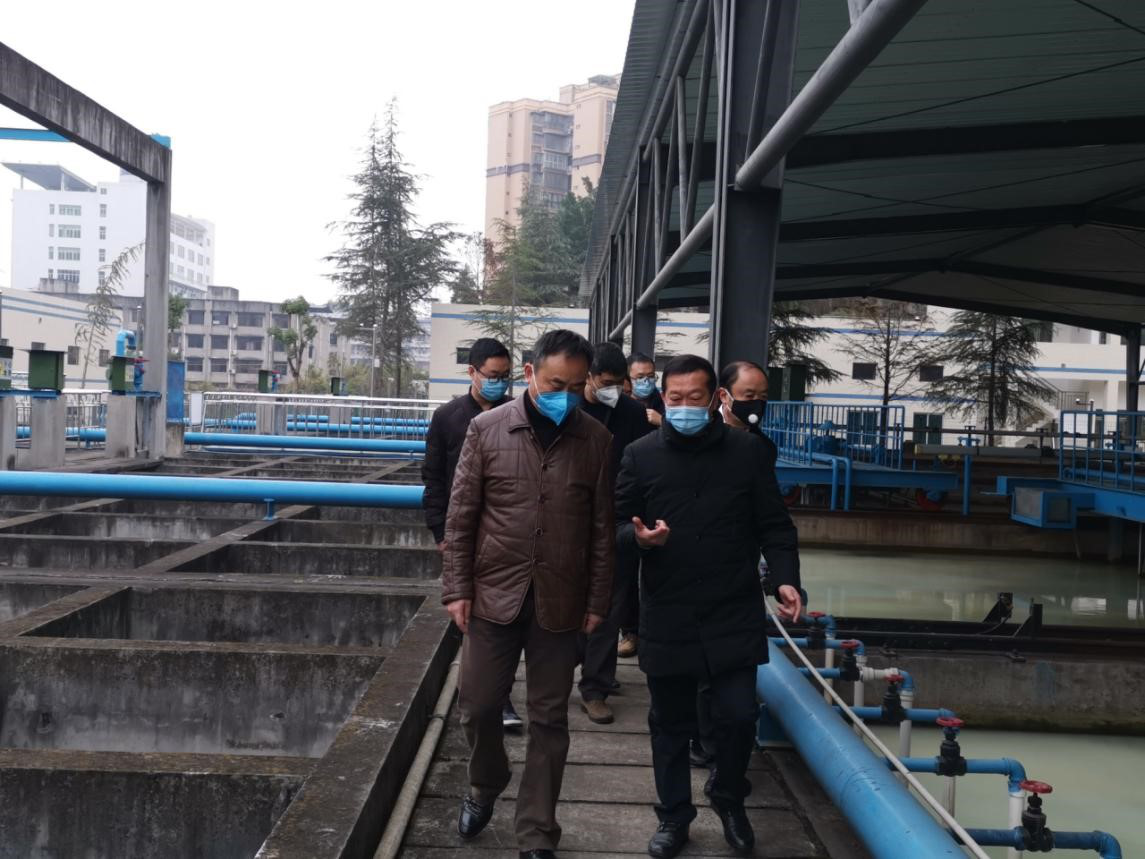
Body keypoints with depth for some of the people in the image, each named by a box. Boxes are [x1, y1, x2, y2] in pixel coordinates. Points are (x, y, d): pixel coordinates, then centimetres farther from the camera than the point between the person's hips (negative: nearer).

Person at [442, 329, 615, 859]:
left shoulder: (596, 441, -2)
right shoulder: (487, 429, -3)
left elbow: (602, 529, 1)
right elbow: (461, 517, 0)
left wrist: (598, 601, 1)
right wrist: (456, 588, -4)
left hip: (559, 603, 0)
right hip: (494, 595, 0)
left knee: (549, 720, 8)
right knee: (478, 706, 8)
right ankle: (485, 786, 39)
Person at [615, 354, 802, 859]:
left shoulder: (747, 452, 0)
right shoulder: (641, 455, -1)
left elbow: (773, 526, 3)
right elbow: (616, 524, 4)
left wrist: (785, 579, -10)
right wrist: (638, 536, -18)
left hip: (734, 616, 0)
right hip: (667, 618, 1)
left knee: (738, 716, 0)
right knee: (670, 723, 11)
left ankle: (729, 800, 30)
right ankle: (674, 817, 30)